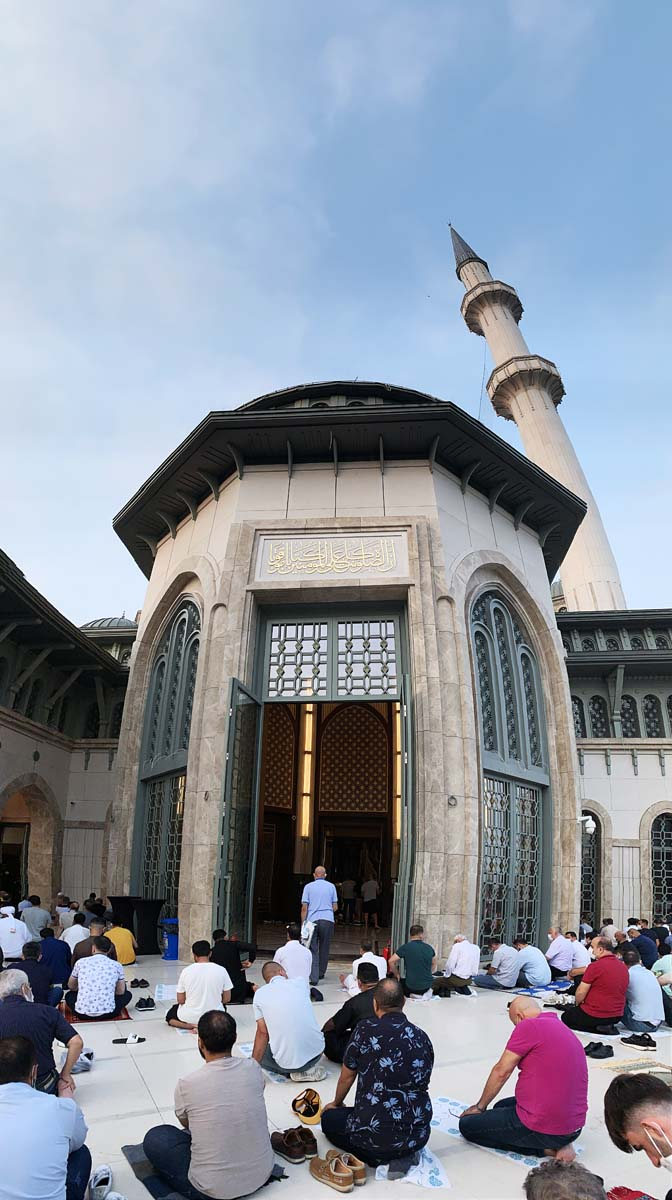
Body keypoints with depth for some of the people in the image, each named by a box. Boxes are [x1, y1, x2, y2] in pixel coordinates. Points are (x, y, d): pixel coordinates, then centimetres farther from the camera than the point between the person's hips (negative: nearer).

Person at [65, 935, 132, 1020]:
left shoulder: (80, 962, 5)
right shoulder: (116, 965, 3)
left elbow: (71, 986, 20)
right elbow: (121, 991, 11)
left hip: (82, 1013, 0)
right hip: (107, 1013, 0)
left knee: (69, 995, 31)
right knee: (127, 994, 25)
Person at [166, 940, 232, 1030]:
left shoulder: (186, 971, -11)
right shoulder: (221, 970, -10)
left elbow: (180, 1000, -4)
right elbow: (226, 999, -2)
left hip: (190, 1017, -3)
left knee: (170, 1014, 28)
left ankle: (190, 1025, 0)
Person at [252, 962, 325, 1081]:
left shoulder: (260, 993, 0)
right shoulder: (300, 982, 4)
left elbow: (262, 1032, -1)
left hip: (287, 1061, -4)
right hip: (317, 1052, 4)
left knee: (261, 1053, 27)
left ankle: (298, 1072, 7)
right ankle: (308, 1069, 13)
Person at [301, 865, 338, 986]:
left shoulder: (308, 887, 5)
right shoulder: (331, 886, 7)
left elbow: (304, 908, 0)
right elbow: (335, 907, 9)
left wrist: (303, 925, 4)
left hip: (312, 921, -1)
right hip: (328, 920, 1)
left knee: (313, 950, 1)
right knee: (324, 948, 14)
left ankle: (314, 978, -7)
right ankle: (321, 973, 25)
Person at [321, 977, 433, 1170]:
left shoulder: (365, 1030, -10)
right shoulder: (422, 1038, 1)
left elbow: (346, 1077, 5)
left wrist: (336, 1103, 27)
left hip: (375, 1133, -4)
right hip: (418, 1135, 4)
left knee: (329, 1119, 23)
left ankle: (378, 1158, 4)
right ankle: (404, 1154, 8)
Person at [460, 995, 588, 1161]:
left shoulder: (529, 1026, -15)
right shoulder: (566, 1031, 12)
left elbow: (501, 1072, -9)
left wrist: (480, 1107, 6)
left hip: (543, 1127, -9)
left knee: (467, 1125, 7)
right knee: (501, 1106, 30)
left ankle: (544, 1148, 0)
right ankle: (557, 1143, 10)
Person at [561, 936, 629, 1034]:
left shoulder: (595, 966, -20)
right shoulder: (624, 966, 2)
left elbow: (580, 993, -16)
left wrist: (577, 1004, 6)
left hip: (595, 1015, -7)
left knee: (566, 1017, 18)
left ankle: (596, 1029, -2)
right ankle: (608, 1026, 7)